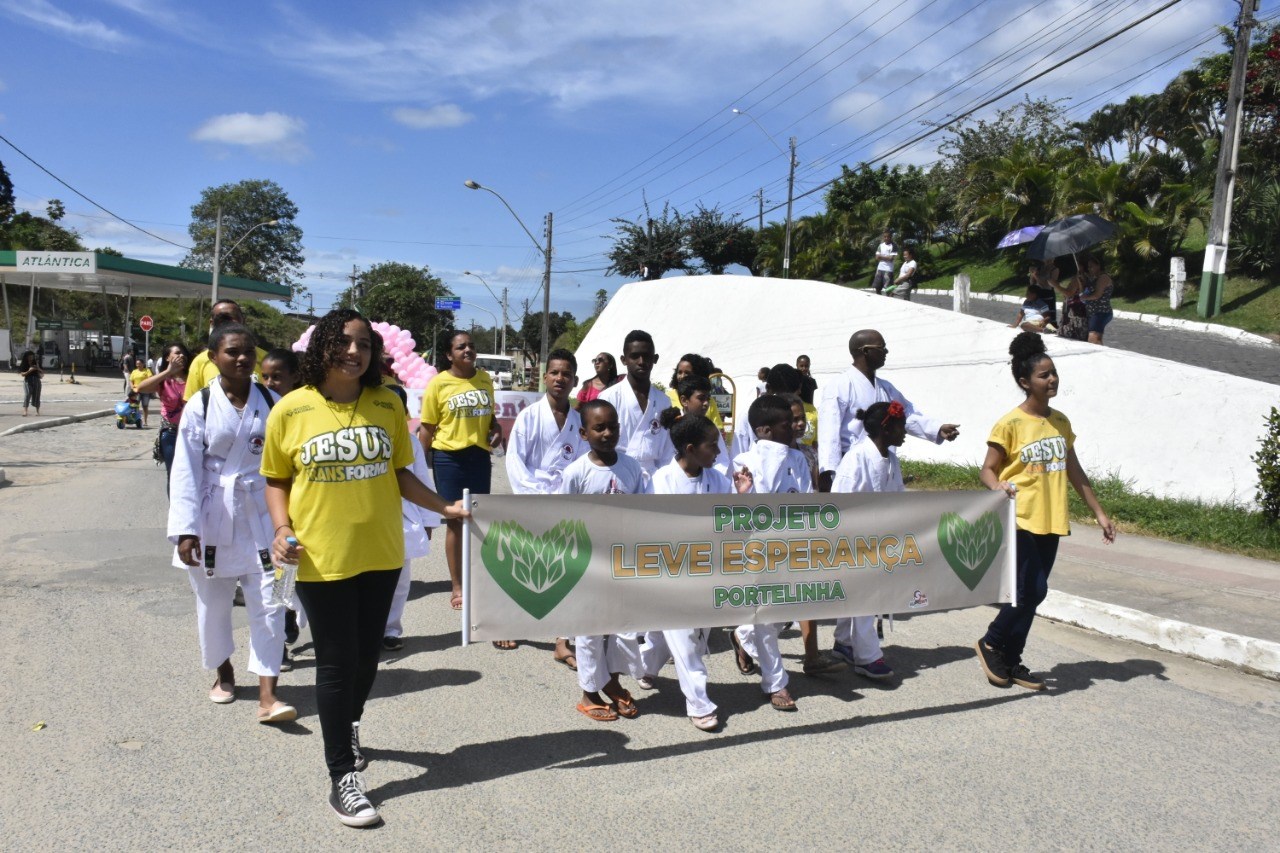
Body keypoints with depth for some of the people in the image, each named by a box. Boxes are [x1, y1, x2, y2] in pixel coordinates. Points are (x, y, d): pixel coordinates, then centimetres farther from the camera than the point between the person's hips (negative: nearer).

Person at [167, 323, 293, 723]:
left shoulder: (270, 402, -1)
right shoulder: (200, 406, -6)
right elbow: (185, 471, -7)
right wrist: (185, 529, -12)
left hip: (261, 516, 1)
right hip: (213, 519, 0)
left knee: (269, 604, -4)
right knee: (213, 603, 15)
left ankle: (267, 696, 0)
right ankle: (223, 670, 40)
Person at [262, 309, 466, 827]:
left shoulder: (387, 405, 0)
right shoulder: (290, 411, -6)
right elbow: (276, 480, 3)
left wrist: (442, 508, -2)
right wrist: (282, 529, -12)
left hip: (380, 554, 3)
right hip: (320, 558, -3)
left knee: (368, 653, 18)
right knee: (336, 661, 5)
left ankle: (346, 724, 48)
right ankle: (343, 777, 20)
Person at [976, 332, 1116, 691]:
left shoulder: (1060, 422, 10)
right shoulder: (1010, 424, -10)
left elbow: (1074, 471, 16)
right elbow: (987, 469, -7)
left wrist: (1099, 512, 15)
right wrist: (998, 487, -29)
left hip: (1051, 523, 6)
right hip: (1020, 521, -6)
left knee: (1031, 593, 9)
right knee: (1032, 590, -10)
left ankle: (1011, 661, 21)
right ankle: (991, 643, 12)